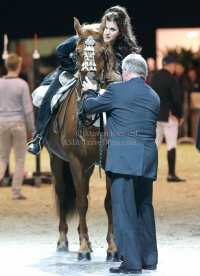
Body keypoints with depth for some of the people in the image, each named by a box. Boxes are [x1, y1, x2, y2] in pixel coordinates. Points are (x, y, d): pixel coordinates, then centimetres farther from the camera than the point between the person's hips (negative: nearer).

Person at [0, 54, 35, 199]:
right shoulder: (22, 84, -8)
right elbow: (28, 109, -8)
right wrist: (31, 129, 0)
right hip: (18, 124, -3)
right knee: (20, 159, 6)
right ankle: (16, 191, 5)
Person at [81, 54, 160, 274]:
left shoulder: (117, 90, -4)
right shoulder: (154, 96, 13)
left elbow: (89, 107, 8)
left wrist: (88, 92, 30)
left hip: (123, 160, -6)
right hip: (148, 160, 6)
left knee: (124, 209, -5)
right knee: (144, 209, 17)